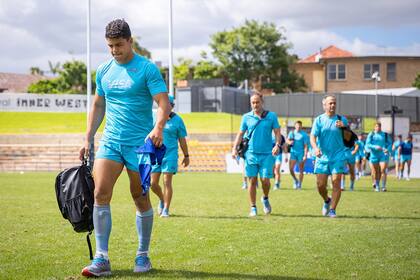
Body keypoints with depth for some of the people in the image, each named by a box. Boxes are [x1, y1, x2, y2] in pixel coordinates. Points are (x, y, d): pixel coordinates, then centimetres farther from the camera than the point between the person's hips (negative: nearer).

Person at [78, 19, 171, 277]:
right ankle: (102, 259, -10)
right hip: (110, 141, 4)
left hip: (140, 143, -4)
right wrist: (88, 139, 14)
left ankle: (143, 255, 19)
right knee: (101, 194, -11)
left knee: (141, 199, 4)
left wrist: (158, 127, -31)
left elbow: (164, 103, -12)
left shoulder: (147, 69, -6)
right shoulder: (104, 71, 11)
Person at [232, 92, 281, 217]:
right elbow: (240, 134, 10)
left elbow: (277, 132, 3)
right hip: (251, 153, 1)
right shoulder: (246, 117, 6)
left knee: (265, 180, -6)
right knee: (252, 181, 1)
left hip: (267, 154, -1)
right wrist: (234, 148, -2)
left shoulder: (272, 116, 3)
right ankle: (253, 208, 11)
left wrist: (277, 145, -14)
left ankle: (265, 199, 24)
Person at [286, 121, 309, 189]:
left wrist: (305, 155, -12)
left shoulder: (304, 135, -4)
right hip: (293, 153, 3)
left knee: (301, 170, 1)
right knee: (291, 168, -8)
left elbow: (306, 146, -5)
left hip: (301, 153, -3)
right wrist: (289, 142, -20)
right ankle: (295, 180, 15)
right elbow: (287, 140, 5)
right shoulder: (292, 133, 8)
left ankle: (299, 184, 11)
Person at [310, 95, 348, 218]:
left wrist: (344, 127, -14)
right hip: (322, 157, 0)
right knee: (320, 184, -1)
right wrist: (315, 148, -24)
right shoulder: (319, 120, 4)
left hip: (338, 157, 0)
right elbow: (313, 136, -4)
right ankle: (327, 200, 29)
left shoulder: (342, 120, 6)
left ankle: (332, 209, -1)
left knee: (336, 182, -9)